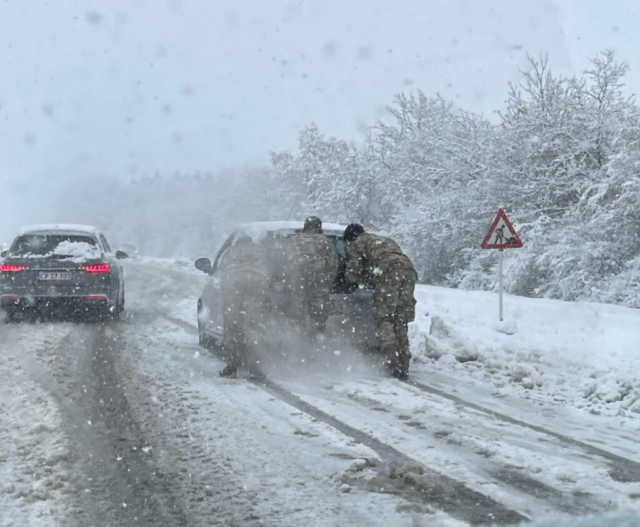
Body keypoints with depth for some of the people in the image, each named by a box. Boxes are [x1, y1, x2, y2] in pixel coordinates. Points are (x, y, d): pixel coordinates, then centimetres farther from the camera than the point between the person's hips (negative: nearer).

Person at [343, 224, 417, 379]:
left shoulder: (356, 244, 19)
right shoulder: (385, 241, 39)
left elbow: (352, 273, 11)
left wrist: (365, 281, 29)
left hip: (388, 272, -6)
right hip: (408, 269, 6)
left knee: (383, 319, 0)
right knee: (400, 321, 11)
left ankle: (393, 362, -13)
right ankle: (403, 365, 7)